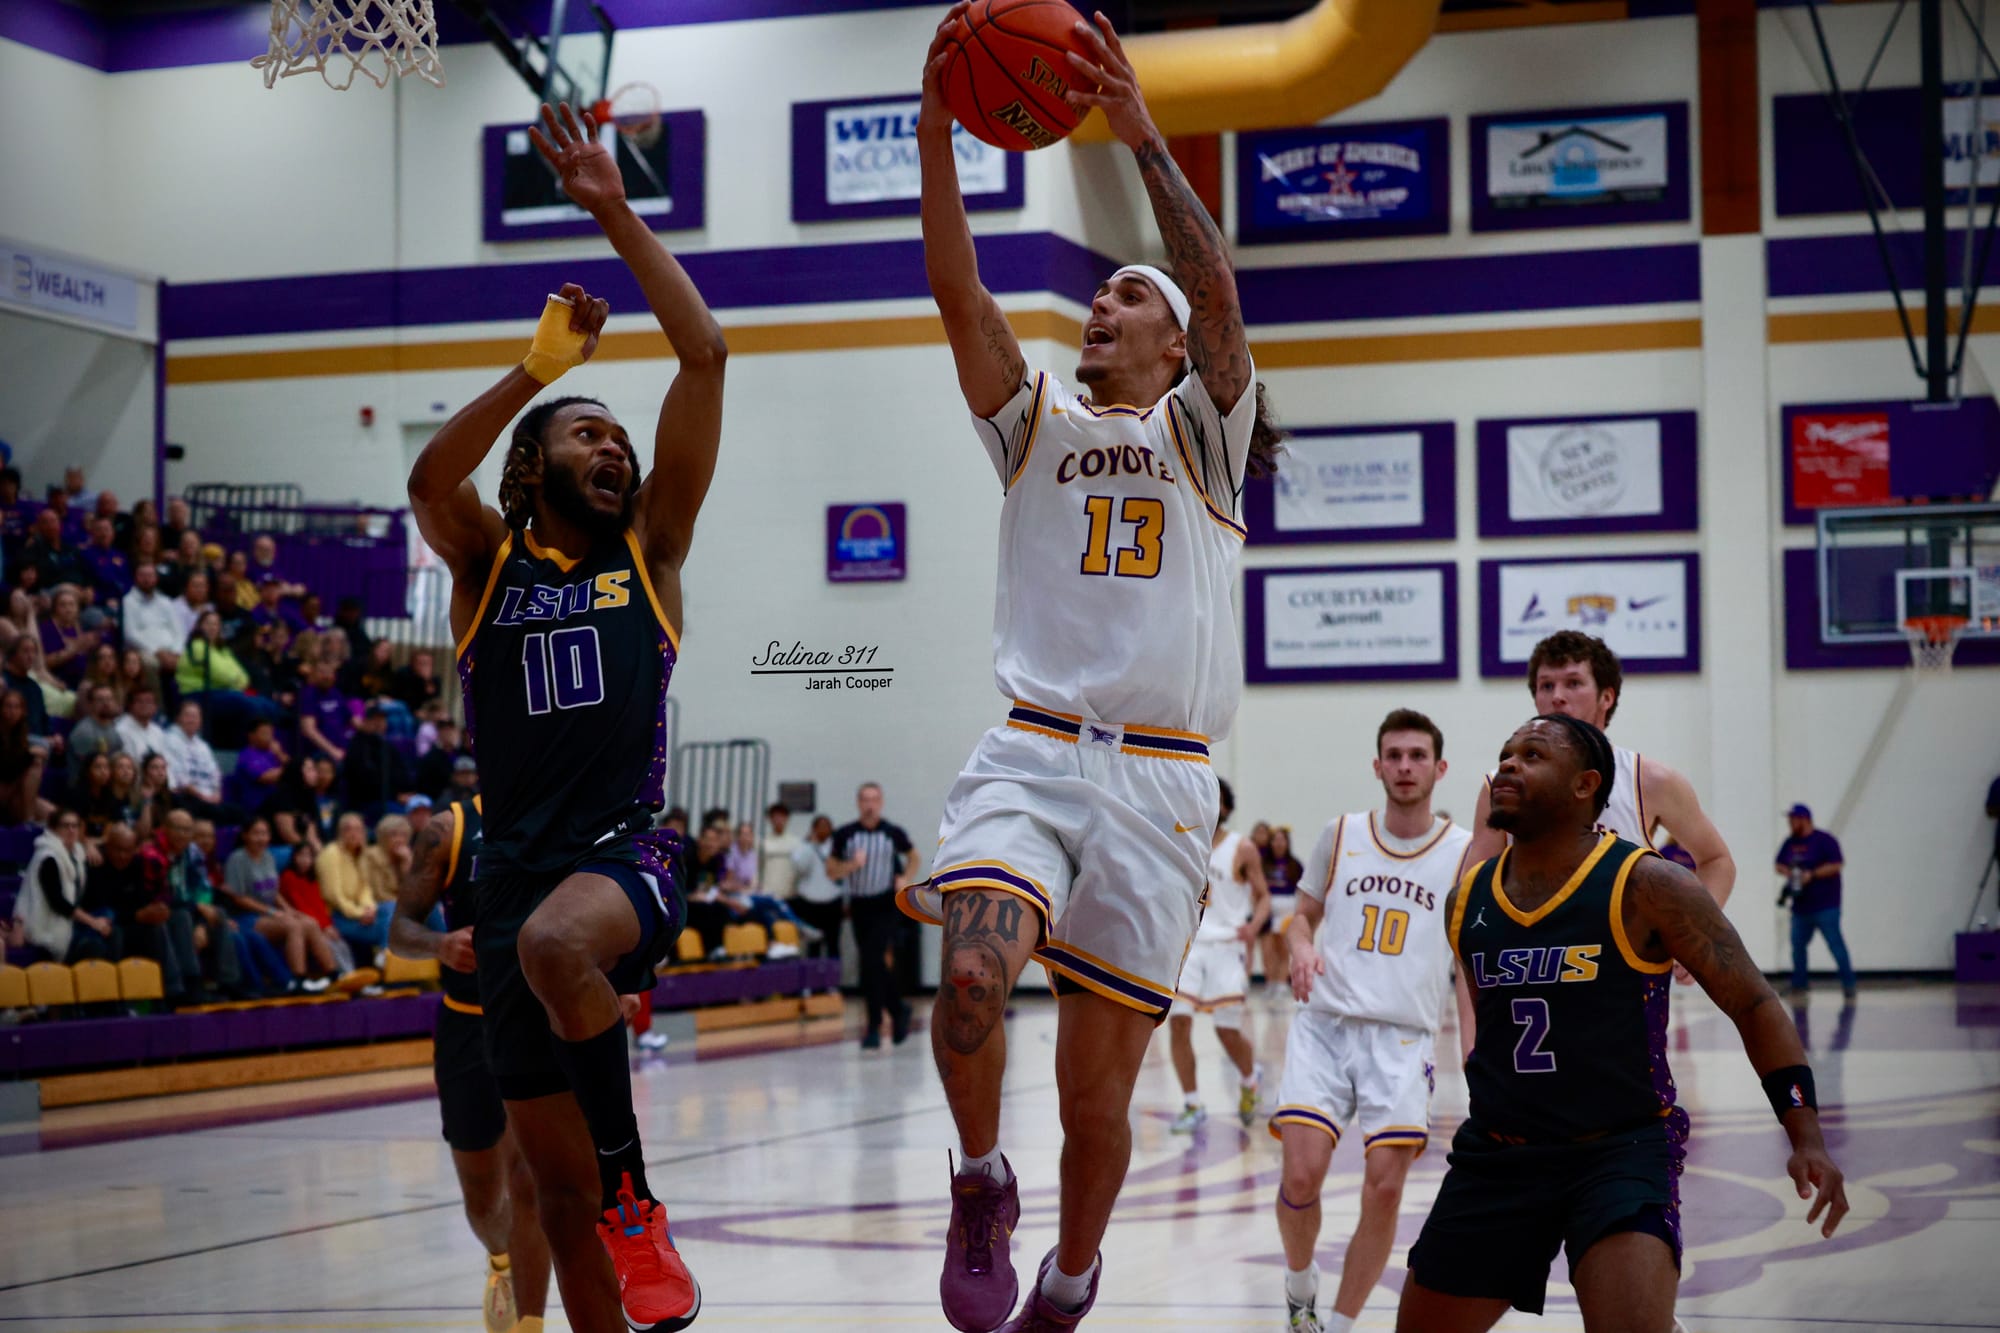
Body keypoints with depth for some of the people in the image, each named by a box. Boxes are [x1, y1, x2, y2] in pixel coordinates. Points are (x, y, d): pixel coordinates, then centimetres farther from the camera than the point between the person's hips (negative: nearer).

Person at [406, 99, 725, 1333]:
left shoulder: (650, 547, 7)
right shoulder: (487, 563, 9)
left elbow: (705, 357, -1)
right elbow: (431, 476, -15)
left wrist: (615, 212, -2)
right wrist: (541, 364, -19)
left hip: (629, 854, -2)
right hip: (518, 867, 2)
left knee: (558, 938, -38)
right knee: (557, 1187, 4)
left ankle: (636, 1196, -21)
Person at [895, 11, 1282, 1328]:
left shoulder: (1198, 435, 11)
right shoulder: (1038, 426, 17)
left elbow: (1219, 292, -7)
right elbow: (960, 294, 2)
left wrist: (1144, 135, -14)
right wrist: (937, 131, -8)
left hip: (1157, 779, -1)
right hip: (1029, 755, 1)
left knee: (1099, 1084, 2)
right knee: (974, 976, -28)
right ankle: (983, 1186, -2)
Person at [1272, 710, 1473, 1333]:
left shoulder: (1464, 852, 3)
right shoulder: (1341, 834, 7)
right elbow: (1303, 915, 18)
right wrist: (1300, 948, -5)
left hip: (1403, 1038, 0)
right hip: (1325, 1024, 1)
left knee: (1385, 1187, -8)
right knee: (1302, 1172, -13)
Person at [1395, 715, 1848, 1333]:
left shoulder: (1645, 887, -10)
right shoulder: (1465, 902, 5)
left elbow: (1754, 1005, -7)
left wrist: (1806, 1137, -13)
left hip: (1621, 1149, -5)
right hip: (1496, 1158, 5)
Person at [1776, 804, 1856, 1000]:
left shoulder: (1824, 840, -7)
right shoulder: (1790, 843, 15)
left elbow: (1836, 865, -13)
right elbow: (1780, 865, 22)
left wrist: (1811, 875, -19)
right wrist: (1787, 871, -1)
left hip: (1825, 905, -7)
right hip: (1800, 907, 7)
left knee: (1835, 944, -10)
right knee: (1798, 945, 7)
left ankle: (1848, 984, -7)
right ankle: (1799, 984, 16)